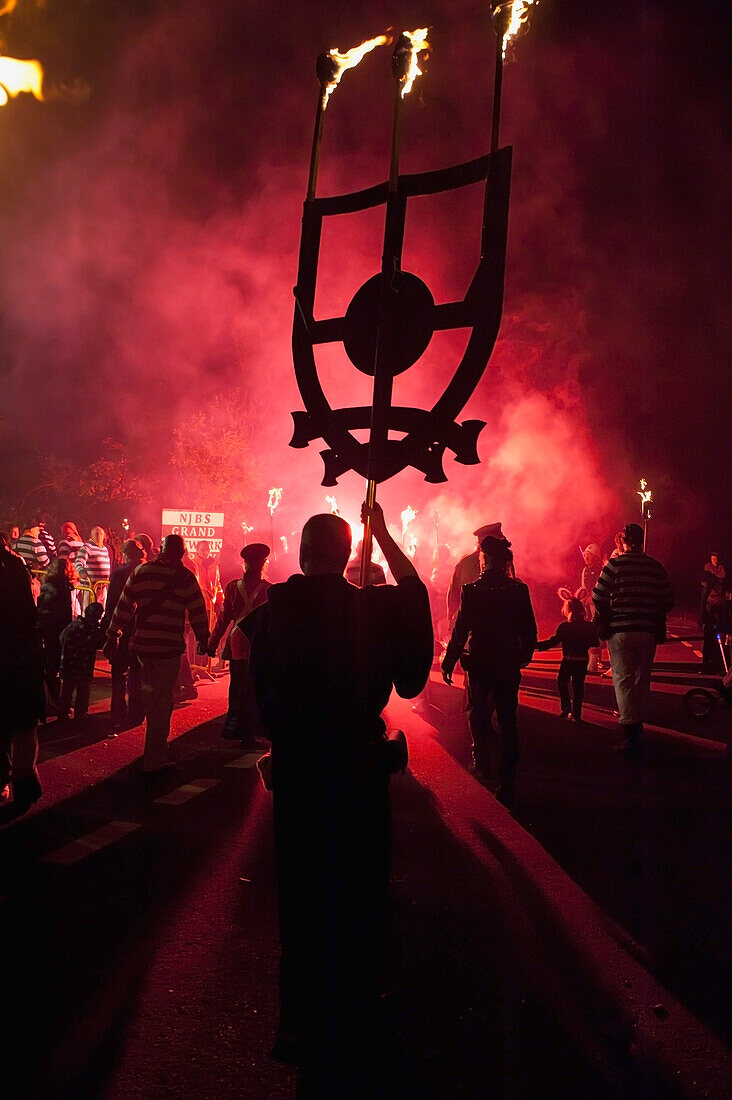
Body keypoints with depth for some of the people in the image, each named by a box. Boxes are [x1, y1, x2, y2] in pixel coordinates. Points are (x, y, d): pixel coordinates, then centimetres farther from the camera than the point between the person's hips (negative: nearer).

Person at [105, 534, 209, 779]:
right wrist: (203, 640, 13)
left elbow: (123, 607, 6)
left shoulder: (140, 572, 4)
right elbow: (198, 613, -1)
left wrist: (112, 636, 15)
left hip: (141, 645, 4)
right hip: (168, 648, -4)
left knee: (152, 698, 20)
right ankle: (153, 764, 8)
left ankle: (157, 751, 33)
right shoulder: (185, 578, -5)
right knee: (161, 704, 3)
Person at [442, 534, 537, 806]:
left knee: (478, 713, 18)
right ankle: (506, 781, 9)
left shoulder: (471, 590, -10)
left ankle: (482, 763, 22)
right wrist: (524, 656, 15)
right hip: (508, 664, 2)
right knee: (507, 718, 8)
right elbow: (529, 630, -1)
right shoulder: (519, 590, -5)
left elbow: (460, 629, -9)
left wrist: (449, 662, -1)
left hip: (479, 662, -1)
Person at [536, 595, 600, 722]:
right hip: (583, 661, 2)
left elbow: (553, 641, -12)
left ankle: (566, 709, 10)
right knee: (578, 686, 11)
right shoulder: (589, 626, -5)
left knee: (561, 682, 19)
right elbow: (596, 643, 2)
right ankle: (576, 714, 13)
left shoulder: (564, 627, -12)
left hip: (567, 661, -2)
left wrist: (537, 645, -7)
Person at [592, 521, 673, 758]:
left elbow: (598, 597, -10)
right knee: (643, 678, 16)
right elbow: (668, 601, 6)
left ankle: (629, 730, -12)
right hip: (648, 631, 4)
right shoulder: (656, 567, 4)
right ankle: (638, 724, 27)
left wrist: (607, 617, 7)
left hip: (620, 629, -3)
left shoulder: (615, 564, -6)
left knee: (623, 678, -2)